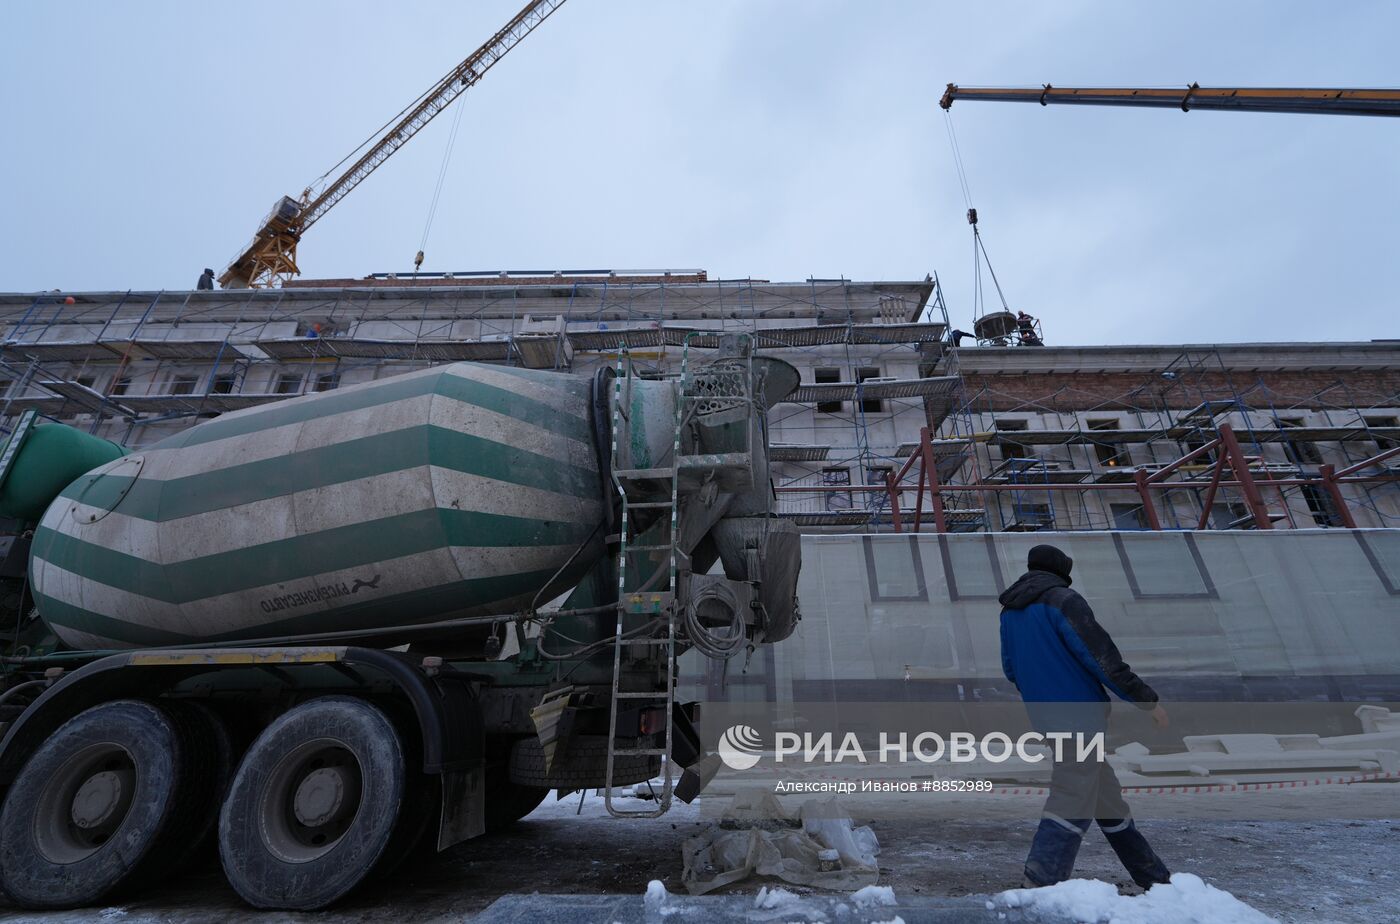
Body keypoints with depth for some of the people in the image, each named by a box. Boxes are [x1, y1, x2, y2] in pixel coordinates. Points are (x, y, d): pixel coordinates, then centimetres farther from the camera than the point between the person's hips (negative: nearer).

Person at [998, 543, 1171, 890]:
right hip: (1081, 714, -8)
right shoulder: (1063, 600, -13)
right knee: (1072, 803, -6)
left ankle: (1154, 878, 37)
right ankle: (1040, 885, -11)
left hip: (1045, 718, 8)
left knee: (1107, 795, 22)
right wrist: (1147, 699, -4)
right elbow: (1102, 657, -15)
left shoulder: (1009, 612, 10)